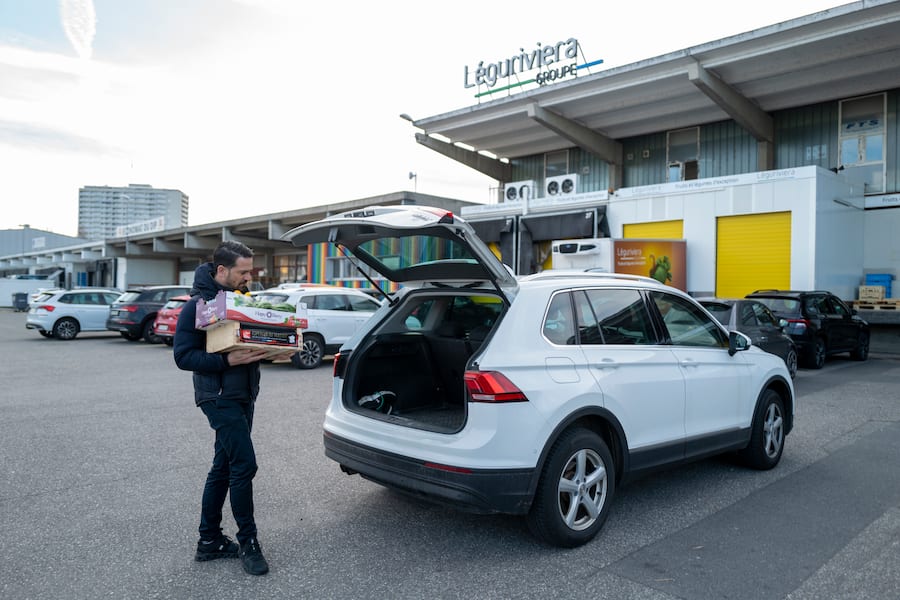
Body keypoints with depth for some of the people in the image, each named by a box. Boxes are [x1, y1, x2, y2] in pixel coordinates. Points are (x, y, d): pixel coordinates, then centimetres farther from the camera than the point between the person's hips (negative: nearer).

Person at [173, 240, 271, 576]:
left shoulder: (242, 298, 12)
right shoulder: (197, 304, -11)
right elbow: (183, 355, -15)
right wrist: (227, 361, -27)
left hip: (243, 396, 8)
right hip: (220, 397, -8)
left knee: (224, 467, 13)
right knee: (244, 465, -9)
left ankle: (209, 541, 25)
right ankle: (247, 542, 7)